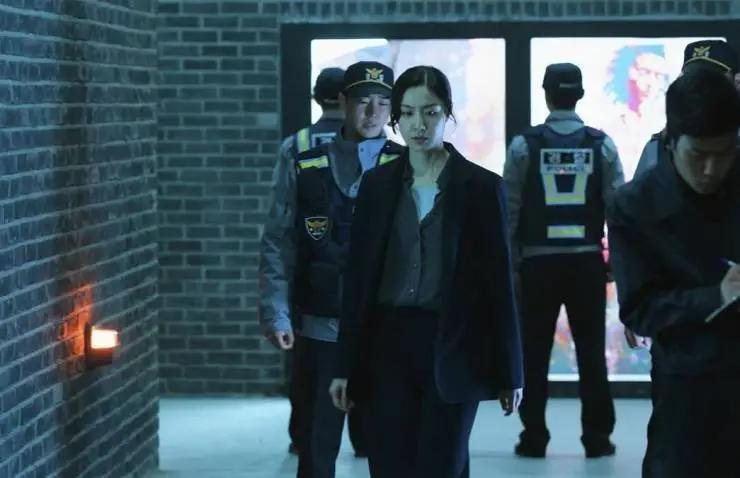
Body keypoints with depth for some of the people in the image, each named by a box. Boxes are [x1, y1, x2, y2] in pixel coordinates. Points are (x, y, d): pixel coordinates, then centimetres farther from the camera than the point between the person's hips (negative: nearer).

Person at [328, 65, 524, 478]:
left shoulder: (481, 186, -1)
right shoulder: (377, 186, 7)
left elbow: (499, 282, -1)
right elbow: (358, 279, 7)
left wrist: (509, 372, -1)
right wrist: (347, 366, 4)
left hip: (453, 351, -3)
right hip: (389, 346, 3)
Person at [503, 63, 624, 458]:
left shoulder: (524, 145, -3)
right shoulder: (602, 145, 0)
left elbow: (509, 208, -3)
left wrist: (510, 258, 4)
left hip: (538, 261, -1)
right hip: (586, 260, 1)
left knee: (535, 351, 5)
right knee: (591, 350, 6)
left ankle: (534, 437, 7)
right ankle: (597, 437, 7)